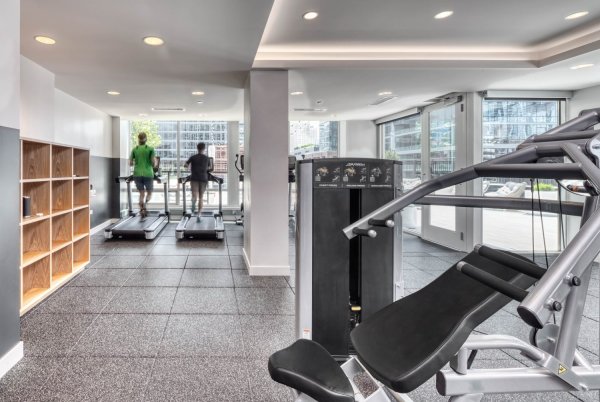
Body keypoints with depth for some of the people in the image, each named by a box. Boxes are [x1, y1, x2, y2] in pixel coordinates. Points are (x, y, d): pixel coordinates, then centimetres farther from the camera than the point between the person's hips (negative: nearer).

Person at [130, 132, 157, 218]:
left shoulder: (134, 149, 6)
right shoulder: (150, 149, -2)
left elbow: (130, 163, 6)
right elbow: (154, 163, -7)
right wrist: (155, 162, 15)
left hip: (137, 175, 2)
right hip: (148, 174, -2)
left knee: (142, 193, 15)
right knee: (149, 193, 13)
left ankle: (142, 209, 5)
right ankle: (144, 205, -16)